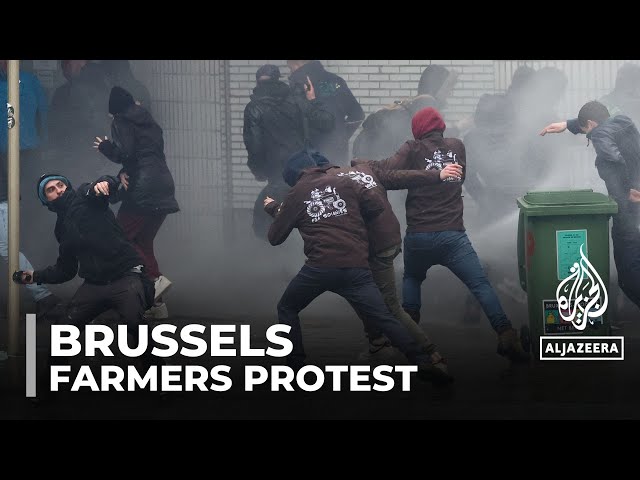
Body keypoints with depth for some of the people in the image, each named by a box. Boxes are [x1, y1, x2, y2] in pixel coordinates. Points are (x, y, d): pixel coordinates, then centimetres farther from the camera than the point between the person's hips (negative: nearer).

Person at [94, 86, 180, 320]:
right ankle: (157, 305, 8)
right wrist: (124, 172, 6)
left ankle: (155, 278, -16)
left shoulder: (122, 122, -2)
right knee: (143, 242, 12)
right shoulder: (148, 121, 23)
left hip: (144, 189, -8)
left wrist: (104, 146, 7)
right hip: (164, 187, 8)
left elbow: (123, 153, -12)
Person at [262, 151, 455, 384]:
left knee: (287, 309, 22)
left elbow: (275, 237, 18)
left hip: (319, 267, -2)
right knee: (384, 319, 0)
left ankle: (295, 364, 14)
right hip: (356, 267, 2)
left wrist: (274, 209, 36)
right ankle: (424, 363, -13)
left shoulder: (296, 194, 12)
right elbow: (379, 207, 7)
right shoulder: (344, 183, 15)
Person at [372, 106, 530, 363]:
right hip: (452, 235, 0)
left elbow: (388, 170, -12)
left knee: (412, 279, 27)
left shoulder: (414, 149, 0)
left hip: (418, 236, 0)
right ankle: (507, 338, -18)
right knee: (481, 285, -4)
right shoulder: (457, 147, 11)